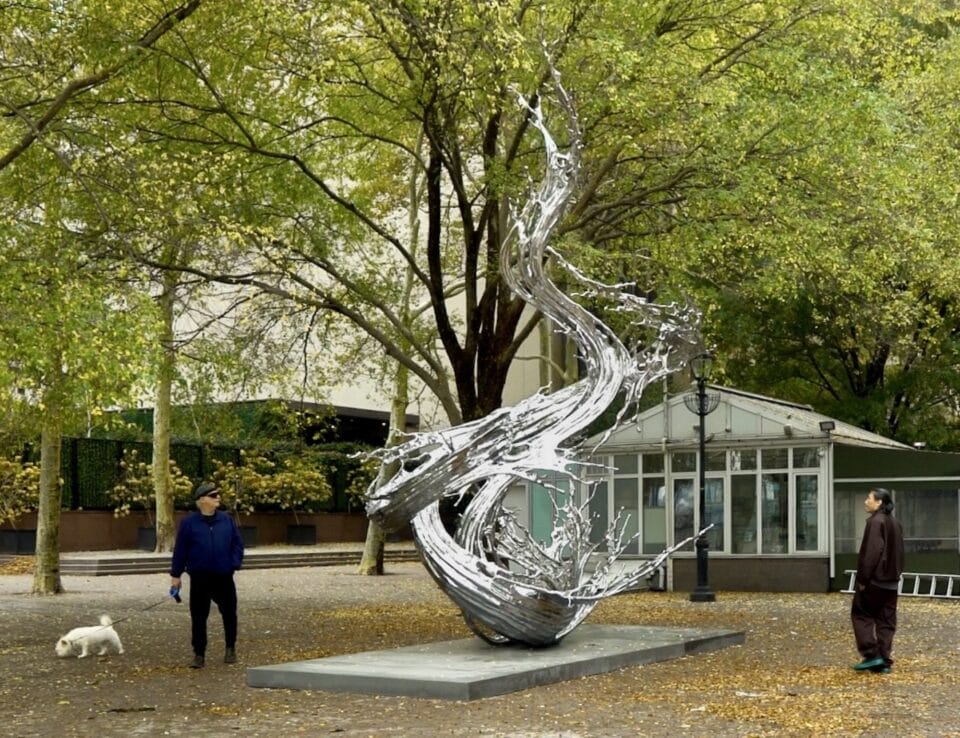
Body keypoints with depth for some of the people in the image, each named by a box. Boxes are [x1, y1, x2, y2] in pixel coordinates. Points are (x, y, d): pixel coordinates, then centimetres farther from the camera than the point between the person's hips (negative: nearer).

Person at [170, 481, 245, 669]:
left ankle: (230, 648, 26)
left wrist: (235, 563, -7)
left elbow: (237, 543, 8)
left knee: (229, 613, 9)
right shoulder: (189, 523, -4)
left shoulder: (227, 520, 3)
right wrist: (176, 575, 0)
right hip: (199, 579, -2)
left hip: (224, 577, 2)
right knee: (198, 617, 1)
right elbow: (180, 550, -1)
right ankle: (199, 654, 11)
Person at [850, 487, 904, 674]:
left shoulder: (875, 521, -15)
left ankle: (872, 655, -4)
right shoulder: (895, 523, 11)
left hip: (875, 579, -8)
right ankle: (884, 661, 8)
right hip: (891, 581, 8)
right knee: (886, 620, 9)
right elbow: (899, 552, 15)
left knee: (860, 613, 4)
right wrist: (896, 573, 18)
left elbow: (870, 552, -19)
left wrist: (863, 578, -15)